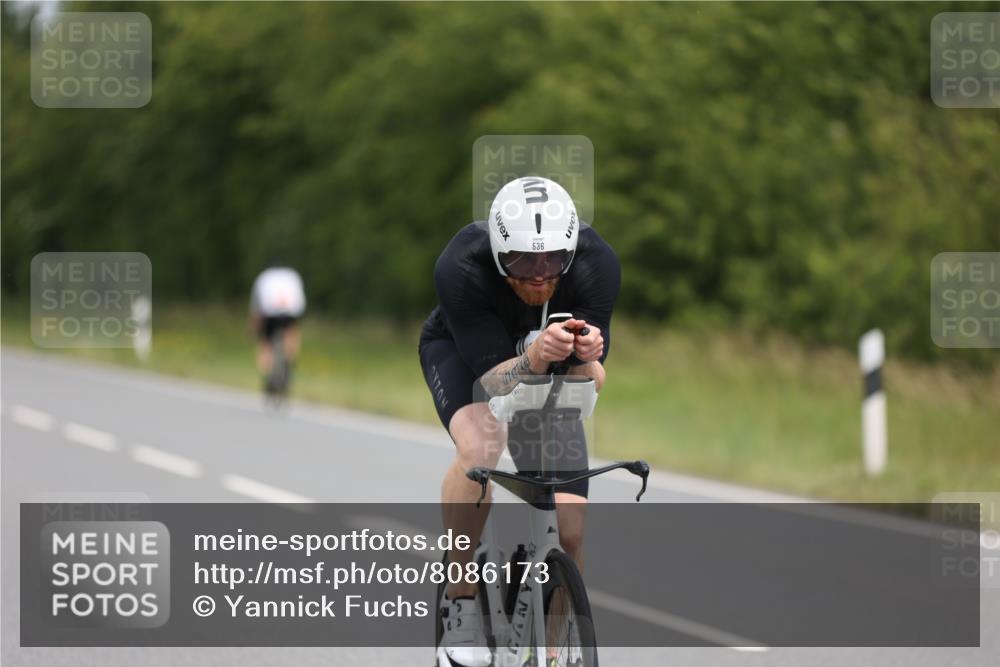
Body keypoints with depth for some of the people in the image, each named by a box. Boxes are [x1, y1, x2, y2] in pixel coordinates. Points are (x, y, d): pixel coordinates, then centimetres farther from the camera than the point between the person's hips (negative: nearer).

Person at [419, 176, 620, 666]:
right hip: (462, 349, -2)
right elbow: (493, 376, -36)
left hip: (550, 366, 2)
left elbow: (591, 384, -27)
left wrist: (586, 357, -50)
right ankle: (460, 605, -19)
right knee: (481, 447, -36)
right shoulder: (461, 270, -38)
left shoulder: (596, 266, -32)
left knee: (570, 530, -10)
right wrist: (534, 357, -56)